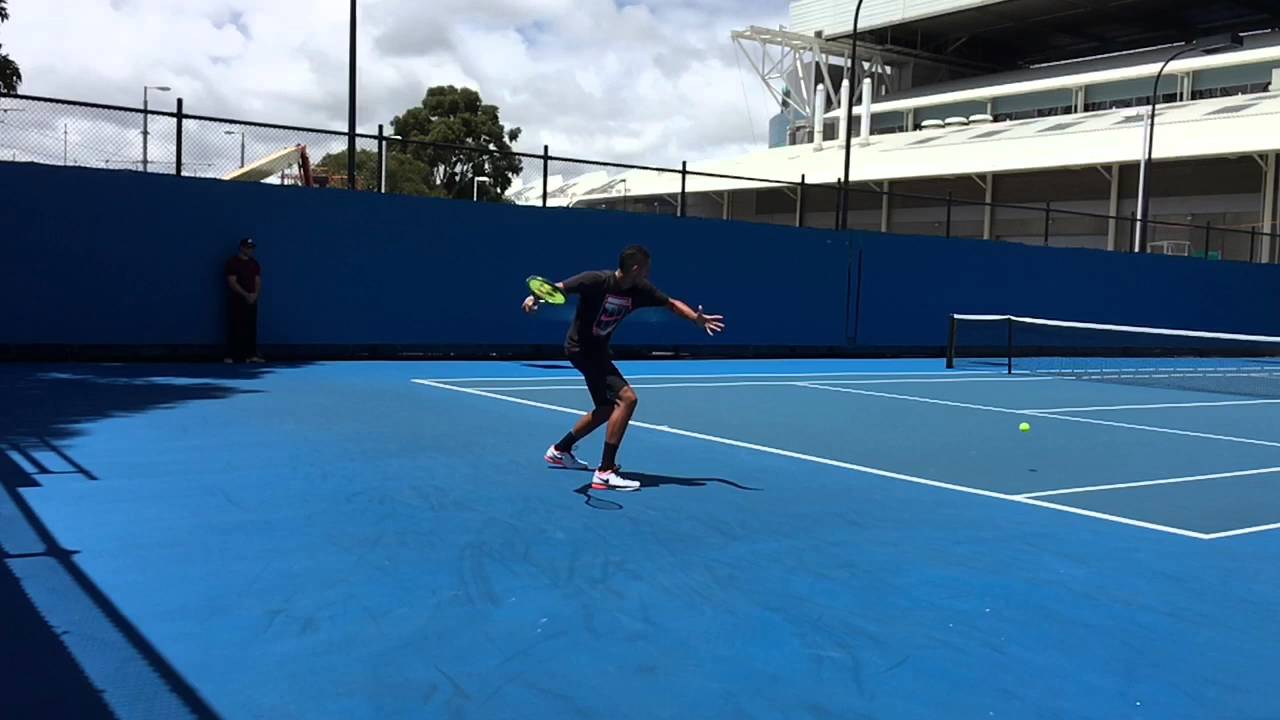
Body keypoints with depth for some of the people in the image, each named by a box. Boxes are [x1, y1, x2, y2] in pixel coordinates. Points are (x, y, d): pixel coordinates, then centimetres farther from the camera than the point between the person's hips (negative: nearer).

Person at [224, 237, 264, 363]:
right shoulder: (232, 263, -5)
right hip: (236, 301, -6)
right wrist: (246, 295, -18)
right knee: (235, 328, -7)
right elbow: (232, 282, -13)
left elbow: (258, 281, 11)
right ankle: (232, 356, -5)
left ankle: (251, 355, 6)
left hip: (252, 300, 6)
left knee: (251, 328, 4)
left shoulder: (255, 264, 14)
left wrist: (255, 295, -7)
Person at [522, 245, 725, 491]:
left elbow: (671, 303, 6)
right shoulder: (596, 281, -24)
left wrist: (697, 318, -10)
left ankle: (560, 450, 40)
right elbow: (556, 289, -24)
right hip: (581, 348, -9)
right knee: (626, 397, -21)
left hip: (598, 350, 9)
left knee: (608, 408, 21)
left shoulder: (639, 290, -5)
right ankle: (605, 473, -18)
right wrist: (536, 297, -44)